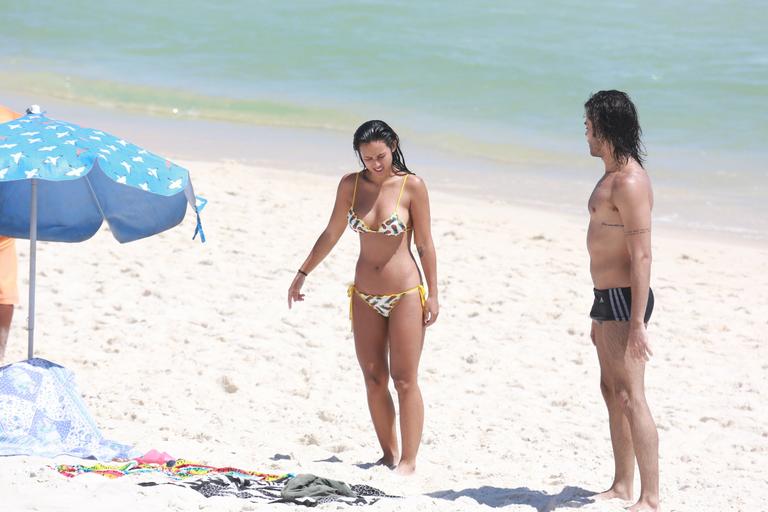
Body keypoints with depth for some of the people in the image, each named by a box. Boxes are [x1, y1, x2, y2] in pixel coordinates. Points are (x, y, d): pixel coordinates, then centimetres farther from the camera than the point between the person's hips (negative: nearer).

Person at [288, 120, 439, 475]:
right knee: (373, 379, 6)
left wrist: (432, 295, -4)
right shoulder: (351, 185, 0)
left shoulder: (412, 186, -10)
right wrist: (302, 274, 17)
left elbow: (424, 245, -5)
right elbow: (331, 235, 12)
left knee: (404, 380, -3)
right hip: (365, 296, 4)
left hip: (405, 295, -4)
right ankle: (388, 454, 16)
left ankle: (408, 460, 3)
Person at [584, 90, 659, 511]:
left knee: (630, 397, -10)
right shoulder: (612, 176, 15)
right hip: (606, 299, 11)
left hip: (624, 300, -11)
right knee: (612, 391, 15)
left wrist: (637, 323, -25)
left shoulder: (629, 183, -18)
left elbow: (641, 256, -22)